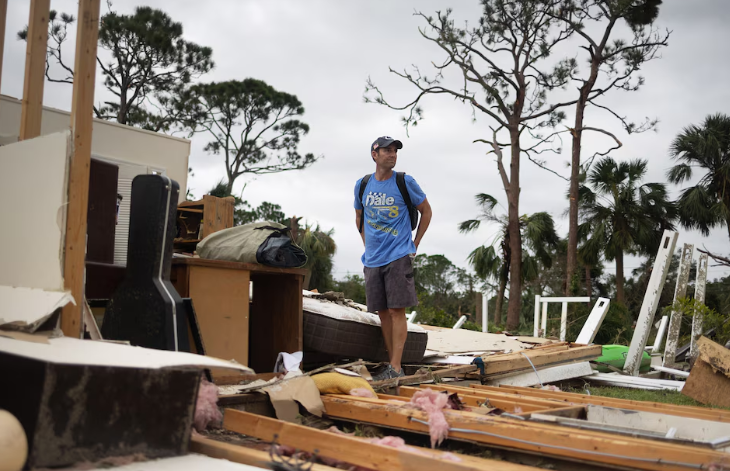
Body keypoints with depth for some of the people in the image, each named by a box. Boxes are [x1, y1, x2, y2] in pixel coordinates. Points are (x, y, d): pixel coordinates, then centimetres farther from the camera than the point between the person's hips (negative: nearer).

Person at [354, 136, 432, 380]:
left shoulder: (405, 182, -2)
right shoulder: (362, 185, 8)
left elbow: (426, 211, 9)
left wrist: (415, 244, 6)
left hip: (398, 256, -4)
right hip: (373, 259, 4)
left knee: (396, 310, -8)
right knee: (382, 312, 7)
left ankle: (396, 367, -7)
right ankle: (391, 364, 16)